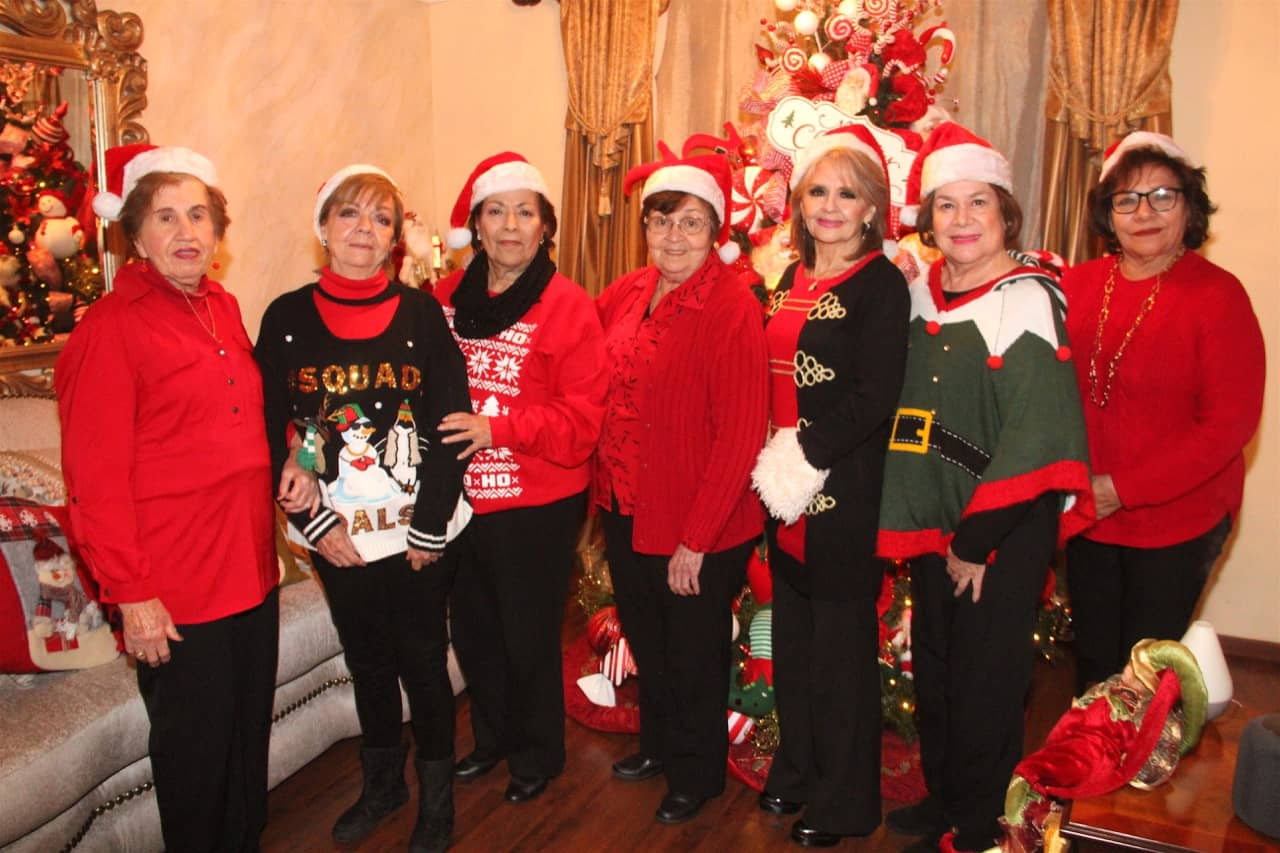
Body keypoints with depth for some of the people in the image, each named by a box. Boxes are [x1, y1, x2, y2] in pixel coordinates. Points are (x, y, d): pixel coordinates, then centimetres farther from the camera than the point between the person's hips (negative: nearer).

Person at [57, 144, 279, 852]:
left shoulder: (223, 309, 9)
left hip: (250, 570, 7)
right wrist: (131, 591, -16)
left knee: (251, 733, 19)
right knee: (195, 746, 9)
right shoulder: (111, 328, -12)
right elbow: (96, 476, -15)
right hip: (175, 589, -7)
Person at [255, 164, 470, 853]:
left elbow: (452, 422, -7)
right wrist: (313, 522, -8)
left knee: (423, 661, 8)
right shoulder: (287, 317, -1)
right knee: (367, 660, 17)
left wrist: (429, 525, -10)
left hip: (417, 531, -2)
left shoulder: (421, 312, -5)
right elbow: (271, 432, -1)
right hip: (335, 535, 2)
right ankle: (382, 782, 38)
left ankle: (436, 795, 29)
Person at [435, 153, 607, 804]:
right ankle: (491, 738, 44)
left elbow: (582, 419, -15)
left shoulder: (569, 308, -10)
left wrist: (498, 428, -25)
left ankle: (538, 755, 34)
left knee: (529, 635, 9)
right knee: (472, 629, 19)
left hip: (536, 508, -5)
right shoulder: (445, 299, 4)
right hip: (460, 499, 5)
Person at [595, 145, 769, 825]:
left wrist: (695, 541, -20)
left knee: (694, 655, 15)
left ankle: (697, 774, 39)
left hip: (699, 527, -6)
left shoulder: (732, 307, -19)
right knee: (646, 641, 25)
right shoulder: (629, 294, 0)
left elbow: (740, 436, -21)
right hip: (625, 512, 6)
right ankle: (657, 742, 50)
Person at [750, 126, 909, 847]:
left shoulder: (882, 285, -10)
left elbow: (875, 398, -18)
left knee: (842, 645, 5)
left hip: (846, 494, -7)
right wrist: (772, 460, 4)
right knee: (792, 636, 17)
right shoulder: (793, 281, 12)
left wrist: (805, 456, -17)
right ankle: (796, 770, 36)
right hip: (785, 489, 7)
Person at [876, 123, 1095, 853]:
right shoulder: (922, 294, 5)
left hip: (1007, 528, -6)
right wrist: (937, 528, 6)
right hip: (934, 523, 7)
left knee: (986, 682, 6)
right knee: (934, 669, 18)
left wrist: (977, 537, -17)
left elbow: (1036, 433, -19)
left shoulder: (1027, 299, -14)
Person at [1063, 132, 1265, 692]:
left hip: (1177, 523, -4)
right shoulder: (1079, 285, 0)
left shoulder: (1216, 294, -12)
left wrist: (1123, 489, -18)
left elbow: (1230, 424, -16)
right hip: (1087, 519, 4)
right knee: (1092, 662, 18)